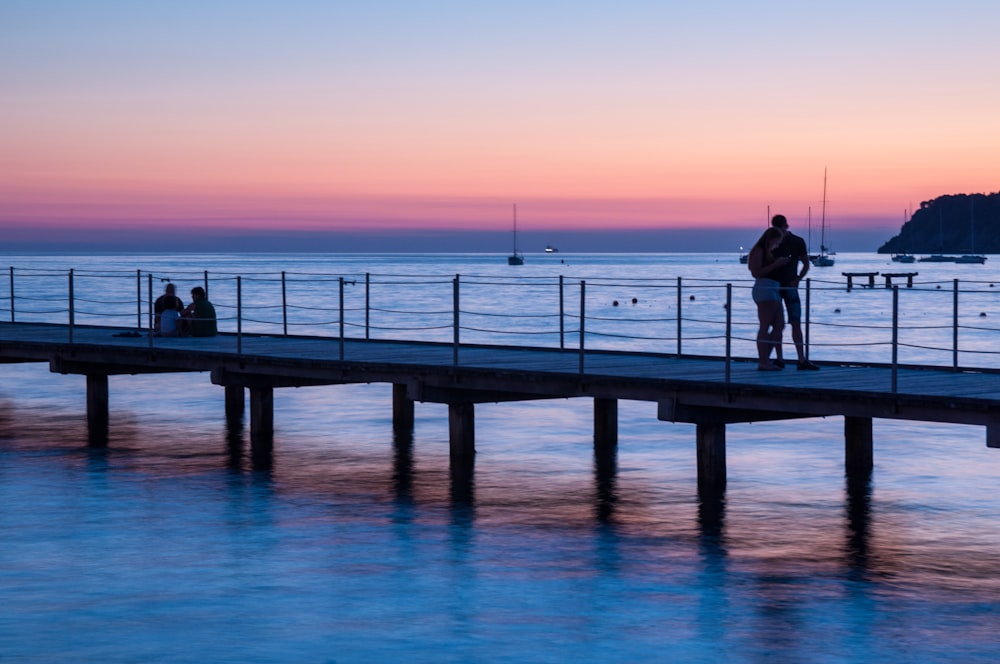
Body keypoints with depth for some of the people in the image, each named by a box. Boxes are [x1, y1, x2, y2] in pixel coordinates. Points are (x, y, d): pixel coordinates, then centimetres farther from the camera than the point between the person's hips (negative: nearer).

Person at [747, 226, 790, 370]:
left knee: (779, 326, 7)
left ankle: (765, 359, 10)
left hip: (773, 290, 10)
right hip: (764, 289, -10)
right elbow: (756, 272, -13)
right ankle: (763, 362, -11)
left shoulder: (769, 252, 24)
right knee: (765, 326, -11)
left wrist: (781, 263, 16)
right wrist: (775, 264, -14)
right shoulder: (759, 251, -4)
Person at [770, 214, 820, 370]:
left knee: (796, 322, -8)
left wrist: (798, 279, -7)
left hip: (790, 287, -1)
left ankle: (802, 360, -10)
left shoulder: (797, 242, 3)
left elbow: (806, 264, 8)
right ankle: (779, 359, 6)